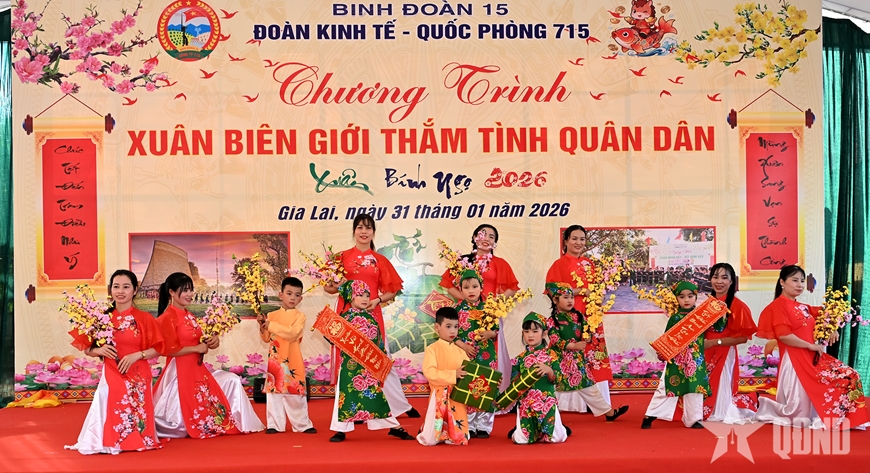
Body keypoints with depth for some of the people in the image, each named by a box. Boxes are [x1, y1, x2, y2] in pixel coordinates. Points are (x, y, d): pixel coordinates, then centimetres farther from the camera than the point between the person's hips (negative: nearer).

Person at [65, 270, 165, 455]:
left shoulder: (144, 319, -2)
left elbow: (156, 349, -1)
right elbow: (87, 348, 9)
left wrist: (137, 355, -17)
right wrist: (100, 350, -12)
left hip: (137, 378, -1)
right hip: (111, 377, 2)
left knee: (136, 418, -4)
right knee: (112, 416, -6)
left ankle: (138, 439, 20)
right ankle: (111, 440, 16)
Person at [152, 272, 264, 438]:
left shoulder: (189, 316, 14)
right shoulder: (167, 318, -15)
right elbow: (170, 350, -20)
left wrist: (209, 342, -3)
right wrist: (197, 348, -13)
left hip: (197, 370, 9)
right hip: (180, 372, -9)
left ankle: (241, 423, 12)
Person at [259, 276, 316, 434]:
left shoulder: (299, 316, -2)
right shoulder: (272, 315, 9)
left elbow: (293, 333, -19)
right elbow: (266, 338, 13)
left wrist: (272, 325, -18)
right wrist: (263, 327, -7)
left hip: (292, 360, -3)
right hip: (275, 359, 3)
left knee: (295, 392, 2)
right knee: (273, 391, 4)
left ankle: (302, 424, 13)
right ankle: (275, 424, 12)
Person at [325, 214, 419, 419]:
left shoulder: (380, 260, 8)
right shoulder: (342, 257, 4)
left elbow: (392, 290, 9)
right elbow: (328, 287, 4)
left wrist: (378, 300, -8)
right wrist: (342, 287, -15)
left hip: (372, 314, 1)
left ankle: (400, 405, 14)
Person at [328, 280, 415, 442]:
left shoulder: (371, 318, 8)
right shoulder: (344, 317, -3)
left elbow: (378, 341, 13)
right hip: (350, 364, -3)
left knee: (376, 395, 7)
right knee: (347, 395, 1)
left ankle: (394, 427, 13)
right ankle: (341, 430, 11)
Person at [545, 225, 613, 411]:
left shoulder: (589, 264, 16)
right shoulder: (559, 264, -1)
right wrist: (581, 291, -13)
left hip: (590, 317, 5)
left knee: (593, 357, 2)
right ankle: (571, 402, -2)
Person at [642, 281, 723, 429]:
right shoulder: (674, 318, 0)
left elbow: (718, 327, 4)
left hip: (695, 360, 1)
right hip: (676, 360, -1)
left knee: (694, 389, 7)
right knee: (666, 388, 0)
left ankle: (693, 419, 18)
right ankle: (650, 416, 6)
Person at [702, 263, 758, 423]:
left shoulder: (737, 305, -12)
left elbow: (743, 337, -15)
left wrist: (716, 342, -18)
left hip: (725, 355, -6)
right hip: (706, 354, 6)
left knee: (721, 388, -1)